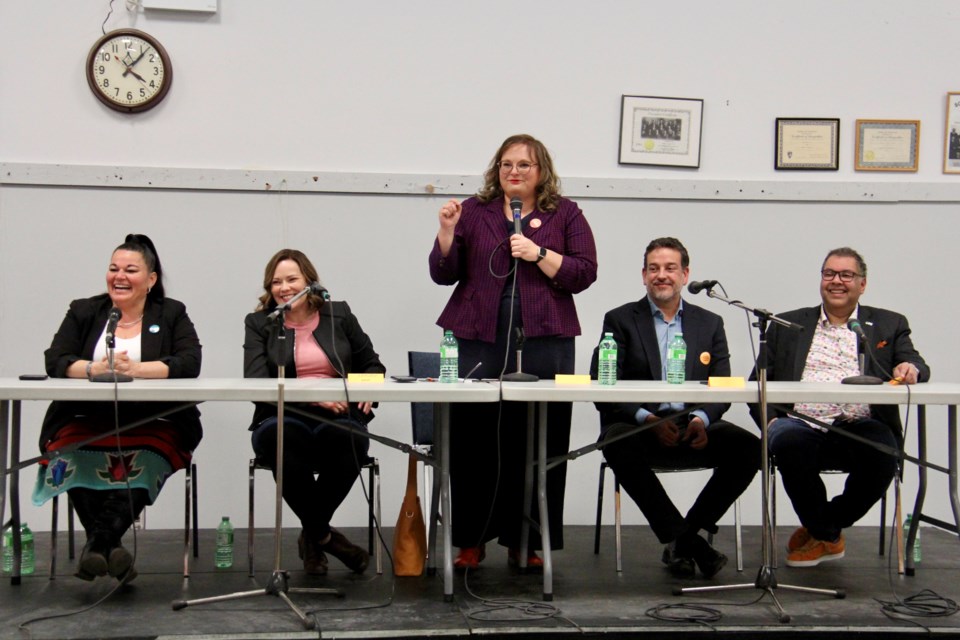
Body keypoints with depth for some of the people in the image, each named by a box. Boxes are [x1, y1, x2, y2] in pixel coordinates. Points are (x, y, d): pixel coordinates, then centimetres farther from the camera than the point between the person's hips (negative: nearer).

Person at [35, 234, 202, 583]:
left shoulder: (171, 314, 11)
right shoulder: (84, 312, 16)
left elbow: (189, 364, -6)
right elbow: (55, 361, 3)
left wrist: (136, 368, -19)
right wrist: (95, 369, -18)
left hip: (150, 423, -1)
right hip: (86, 420, 2)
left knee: (143, 460, -33)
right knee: (73, 457, -30)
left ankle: (98, 544, -30)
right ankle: (109, 547, -28)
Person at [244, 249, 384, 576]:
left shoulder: (339, 315, 16)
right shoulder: (258, 324, 10)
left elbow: (373, 365, 22)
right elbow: (255, 384, -4)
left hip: (338, 417, 1)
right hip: (282, 418, -1)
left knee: (347, 439, -37)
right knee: (280, 438, -38)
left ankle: (312, 536, -13)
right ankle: (323, 536, -16)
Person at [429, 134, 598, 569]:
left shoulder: (565, 214, 11)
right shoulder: (475, 211, 14)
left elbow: (584, 273, 2)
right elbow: (444, 273, 10)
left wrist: (539, 254, -8)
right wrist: (447, 231, -5)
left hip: (543, 342, -1)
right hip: (478, 339, 1)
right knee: (472, 443, -2)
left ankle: (526, 542, 9)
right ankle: (471, 540, 7)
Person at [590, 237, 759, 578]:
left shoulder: (709, 323, 17)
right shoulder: (620, 320, 9)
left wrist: (701, 419, -15)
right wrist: (646, 419, -18)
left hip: (694, 429, 2)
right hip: (639, 427, -2)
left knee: (748, 447, -24)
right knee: (617, 444, -36)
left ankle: (681, 539, -13)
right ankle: (690, 541, -27)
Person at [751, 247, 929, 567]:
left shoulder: (889, 325, 20)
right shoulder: (788, 325, 20)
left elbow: (915, 367, 5)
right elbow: (760, 381, 14)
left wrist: (910, 369, -21)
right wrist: (770, 419, -7)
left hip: (858, 427, 0)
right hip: (800, 423, 0)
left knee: (881, 456, -33)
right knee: (789, 442, -35)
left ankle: (820, 531, -4)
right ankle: (828, 537, -8)